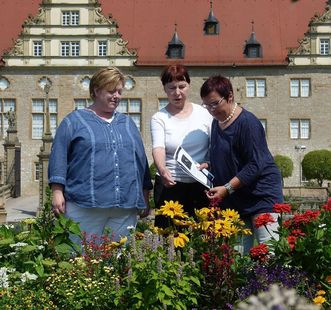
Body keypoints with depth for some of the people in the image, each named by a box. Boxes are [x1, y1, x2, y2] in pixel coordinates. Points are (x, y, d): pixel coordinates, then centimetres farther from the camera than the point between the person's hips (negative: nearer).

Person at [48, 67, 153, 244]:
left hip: (126, 207, 4)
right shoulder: (74, 121, 7)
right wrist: (57, 192, -8)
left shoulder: (127, 123, 20)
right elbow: (59, 157, 0)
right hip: (85, 206, -4)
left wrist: (145, 196, 17)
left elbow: (141, 158, 21)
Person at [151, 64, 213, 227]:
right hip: (170, 184, -2)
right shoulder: (159, 118, 1)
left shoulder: (203, 113, 7)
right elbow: (158, 148, -14)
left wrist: (209, 163, -13)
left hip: (201, 184, 2)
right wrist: (162, 169, -34)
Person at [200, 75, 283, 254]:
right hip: (234, 201, 7)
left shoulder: (247, 122, -13)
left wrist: (227, 188, -20)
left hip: (261, 194, -7)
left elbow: (255, 165, -18)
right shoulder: (217, 122, 12)